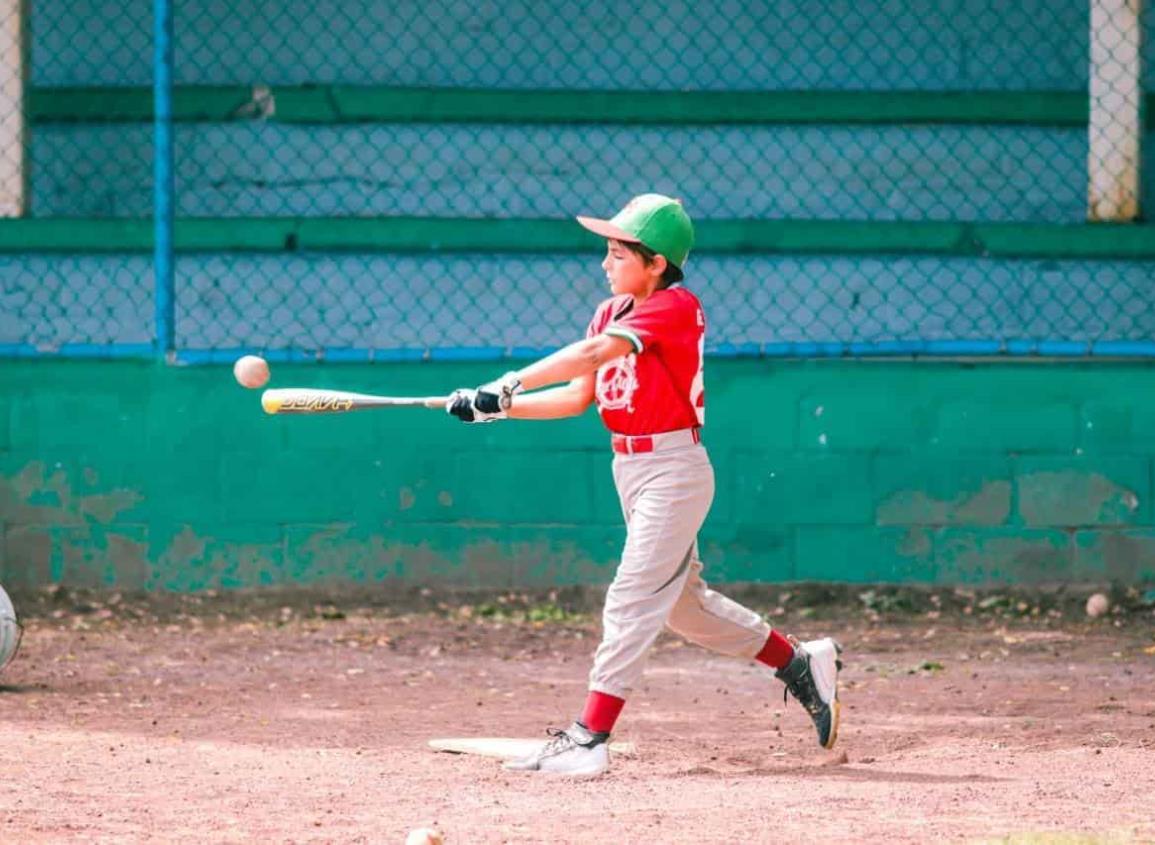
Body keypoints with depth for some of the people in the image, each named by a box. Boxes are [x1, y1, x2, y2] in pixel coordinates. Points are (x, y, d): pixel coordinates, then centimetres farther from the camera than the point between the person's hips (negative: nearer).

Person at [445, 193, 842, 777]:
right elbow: (580, 395, 4)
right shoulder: (612, 313, 9)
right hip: (629, 468, 9)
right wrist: (498, 408, -8)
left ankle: (589, 738, -13)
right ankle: (801, 664, 31)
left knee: (632, 599, -12)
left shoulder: (676, 307, -17)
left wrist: (509, 383, -32)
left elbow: (593, 353, -29)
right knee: (681, 601, 17)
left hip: (674, 470, -9)